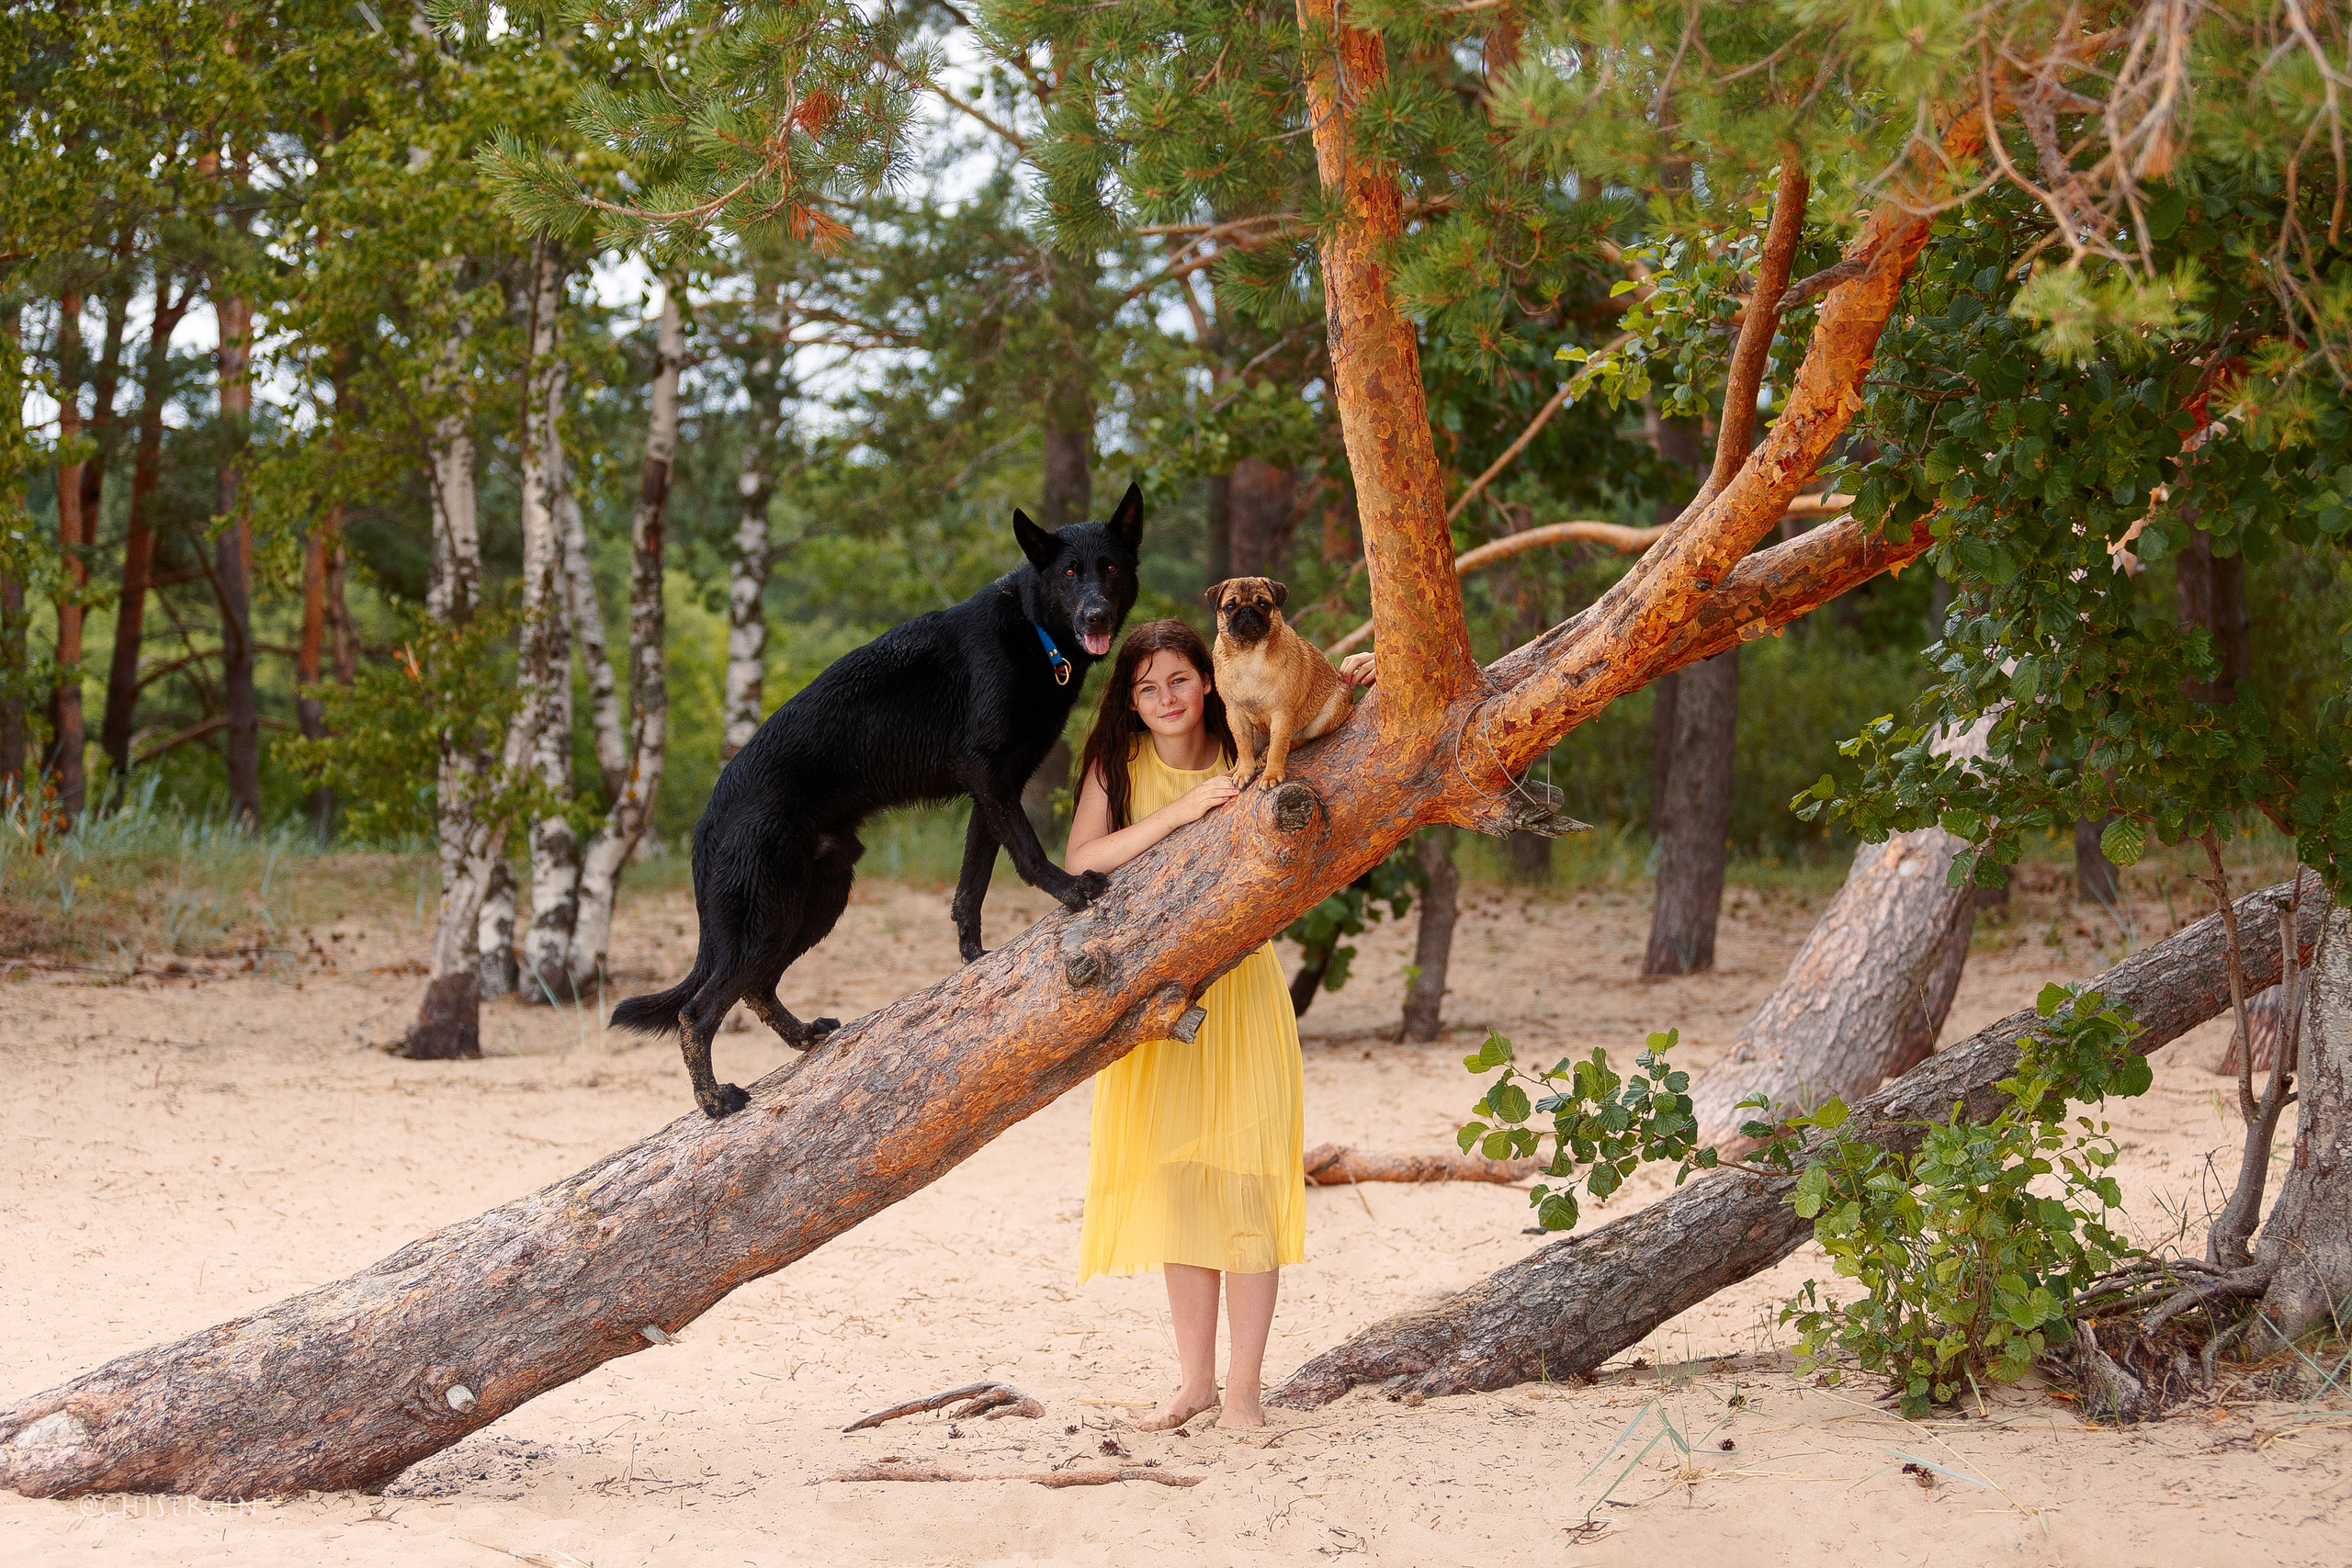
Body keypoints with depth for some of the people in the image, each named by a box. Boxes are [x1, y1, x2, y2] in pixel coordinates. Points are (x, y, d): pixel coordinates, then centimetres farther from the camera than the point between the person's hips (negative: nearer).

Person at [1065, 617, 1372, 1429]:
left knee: (1243, 1178, -7)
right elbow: (1082, 863, -15)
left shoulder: (1246, 759, -3)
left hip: (1238, 988, -1)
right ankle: (1195, 1382, 15)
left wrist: (1363, 692, -17)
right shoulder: (1117, 766, -2)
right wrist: (1176, 813, -23)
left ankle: (1243, 1389, -3)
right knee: (1176, 1180, 6)